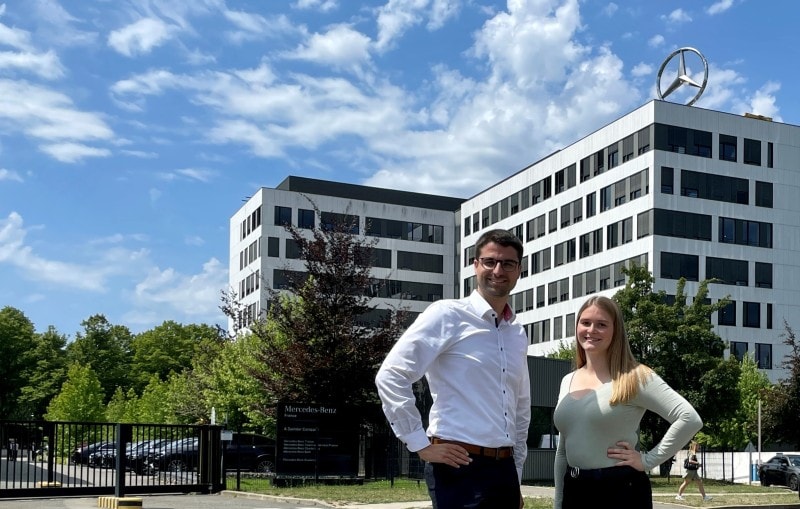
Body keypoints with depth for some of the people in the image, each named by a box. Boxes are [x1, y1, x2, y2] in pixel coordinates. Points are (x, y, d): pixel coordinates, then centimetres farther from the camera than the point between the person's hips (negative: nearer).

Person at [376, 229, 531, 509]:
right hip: (460, 469, -7)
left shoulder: (518, 334, 14)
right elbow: (390, 376, -13)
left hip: (504, 469, 7)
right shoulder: (447, 315, -7)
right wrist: (421, 444, -12)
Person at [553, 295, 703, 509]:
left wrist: (648, 460, -14)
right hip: (575, 491, 7)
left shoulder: (634, 378, -7)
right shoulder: (567, 382, 12)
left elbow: (690, 419, -17)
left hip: (621, 491, -6)